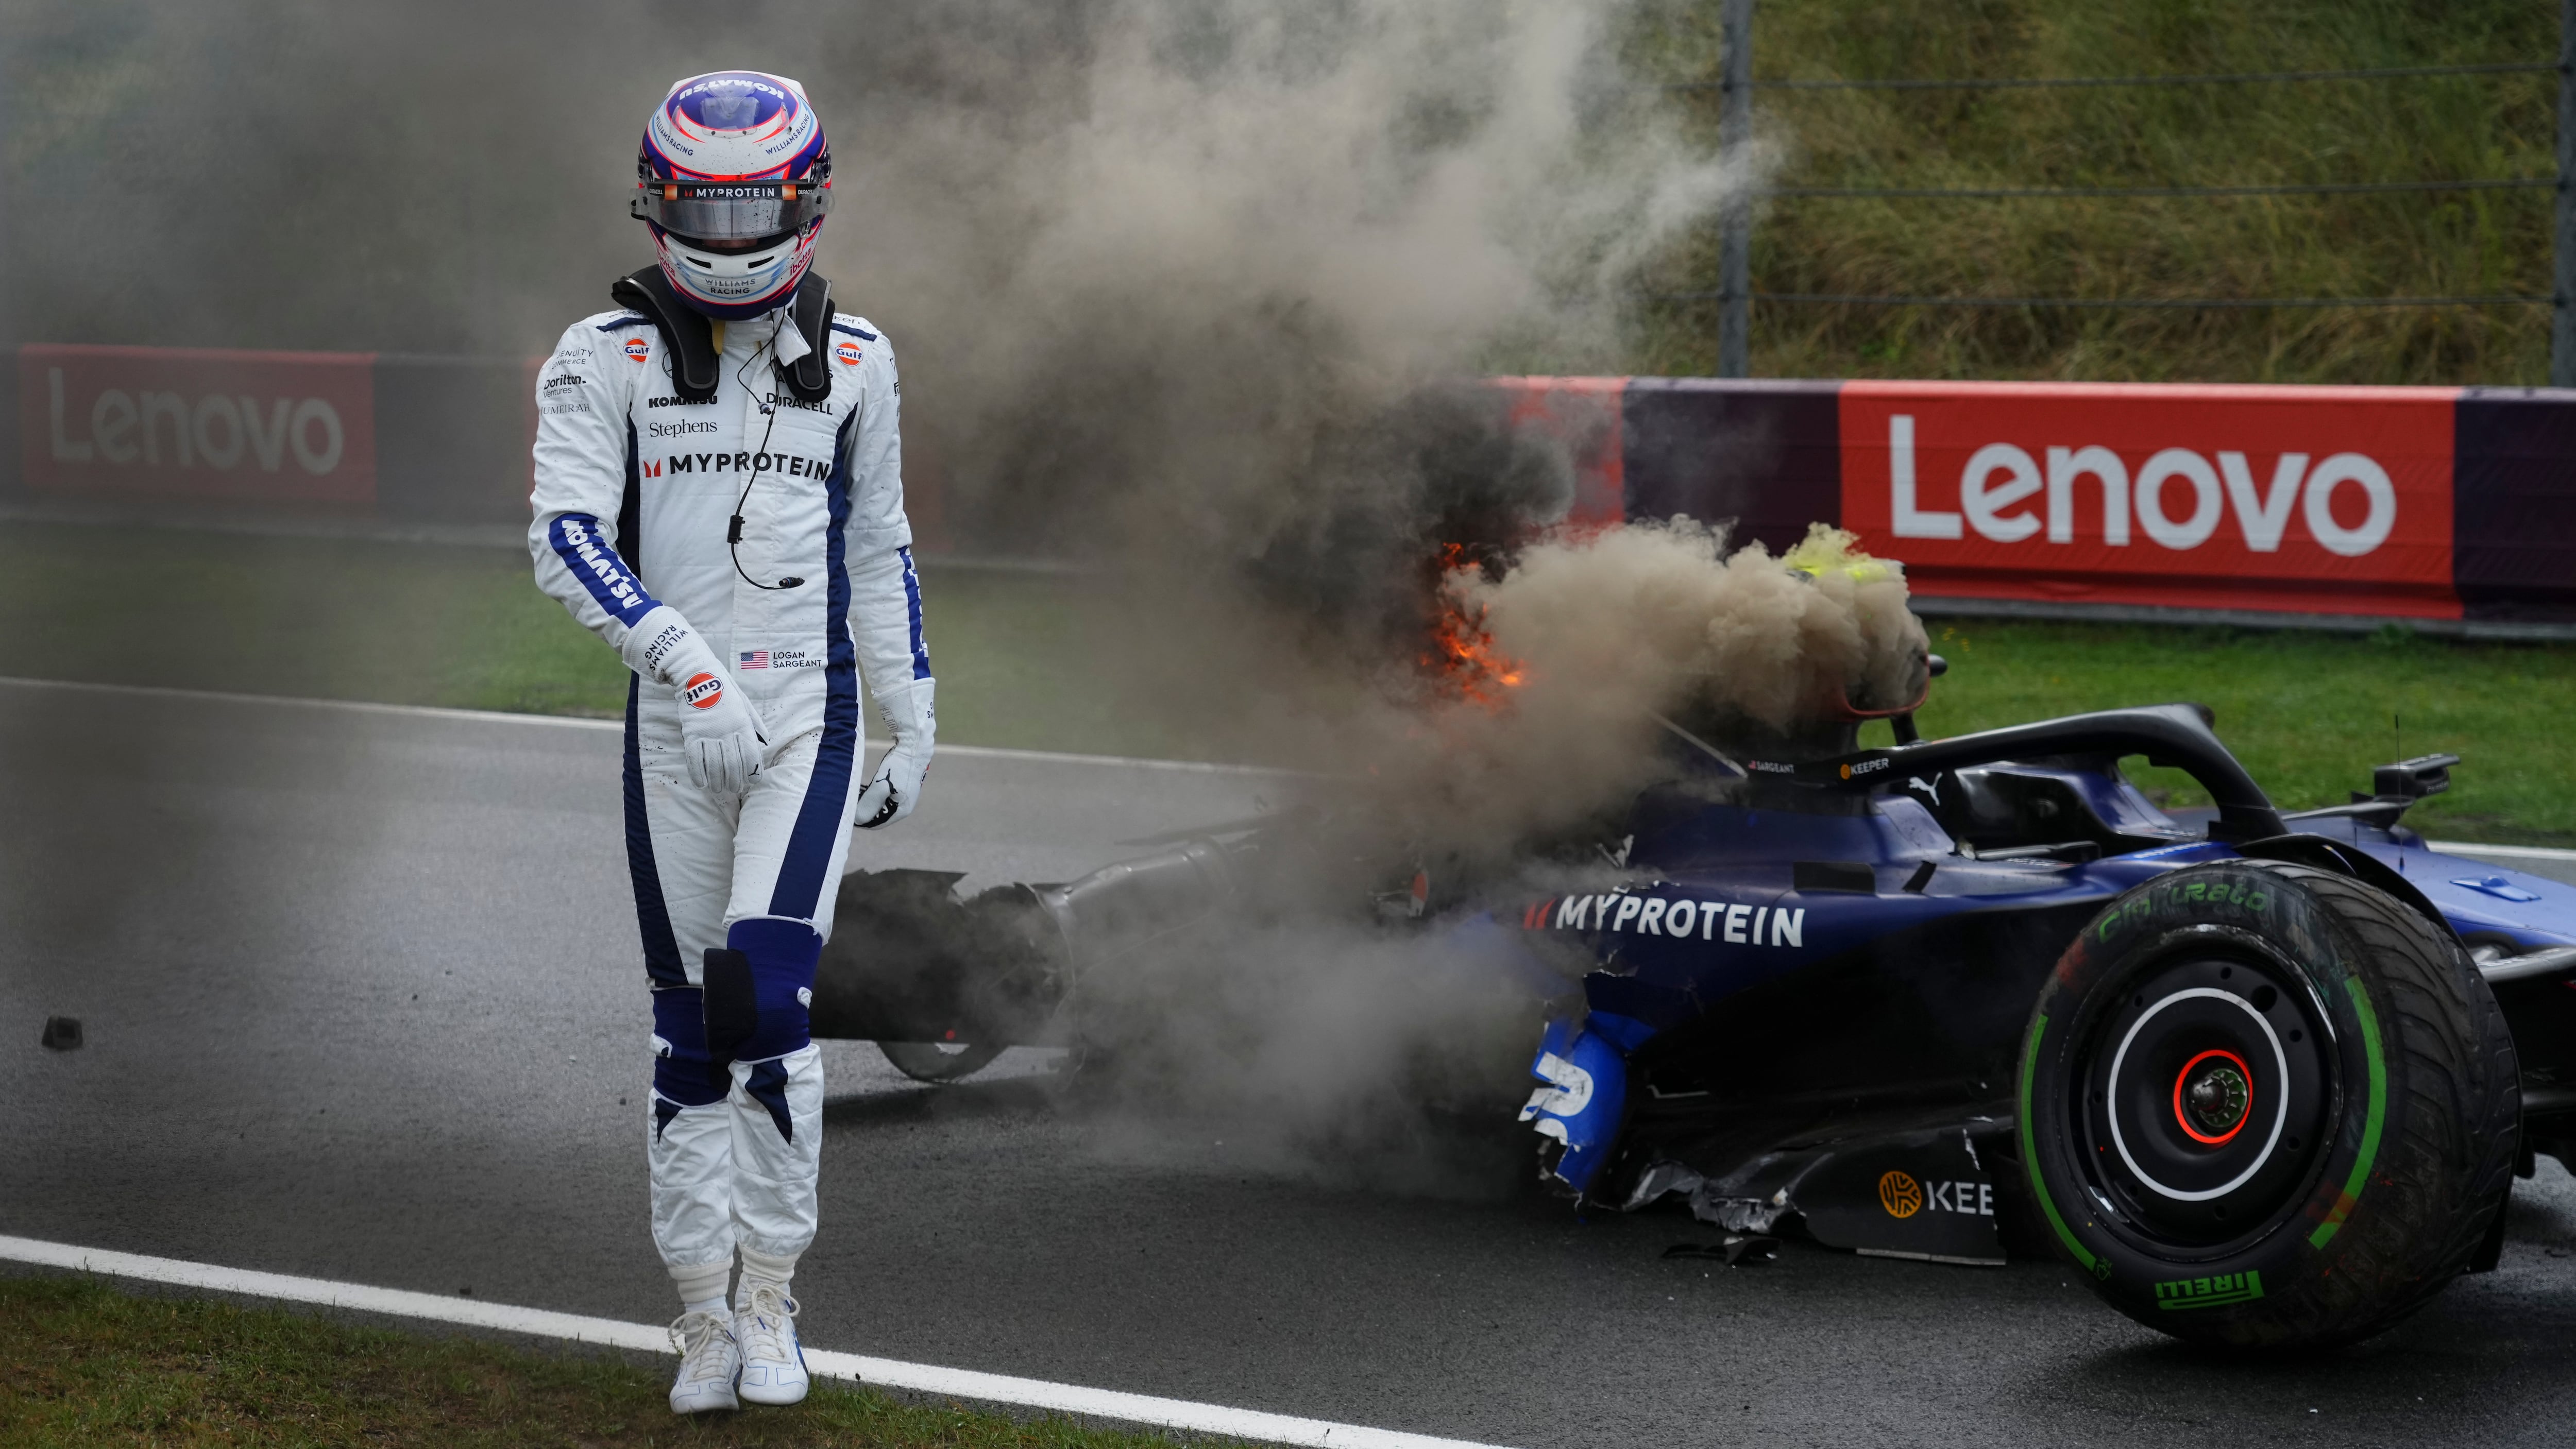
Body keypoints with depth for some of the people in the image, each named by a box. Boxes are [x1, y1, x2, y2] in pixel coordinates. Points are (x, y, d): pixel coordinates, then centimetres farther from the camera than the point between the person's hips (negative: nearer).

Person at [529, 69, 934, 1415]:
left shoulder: (852, 361, 8)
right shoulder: (605, 358, -1)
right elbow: (566, 536, -13)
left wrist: (912, 722, 16)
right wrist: (683, 654, -26)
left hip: (812, 713, 0)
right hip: (674, 725, 0)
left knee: (766, 992, -15)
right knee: (689, 1028, 5)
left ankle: (771, 1294, -3)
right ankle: (707, 1317, 14)